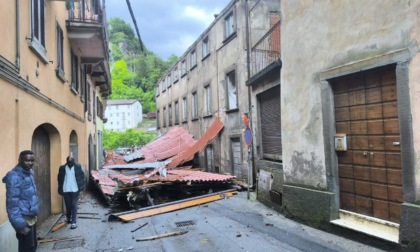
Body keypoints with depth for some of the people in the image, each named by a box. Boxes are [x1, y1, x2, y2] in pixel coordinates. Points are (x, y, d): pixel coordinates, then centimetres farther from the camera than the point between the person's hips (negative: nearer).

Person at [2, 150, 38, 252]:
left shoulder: (29, 173, 7)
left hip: (31, 217, 8)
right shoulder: (14, 176, -20)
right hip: (23, 219, -8)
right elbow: (12, 203, -22)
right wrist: (20, 224, -23)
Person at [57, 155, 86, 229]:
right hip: (66, 190, 2)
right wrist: (60, 189, 2)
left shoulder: (78, 166, -5)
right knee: (68, 205, 14)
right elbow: (59, 178, 4)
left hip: (75, 189, -2)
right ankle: (68, 218, 37)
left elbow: (82, 176, 1)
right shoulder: (62, 168, -3)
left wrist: (82, 185, -3)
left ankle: (74, 222, 2)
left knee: (74, 205, -1)